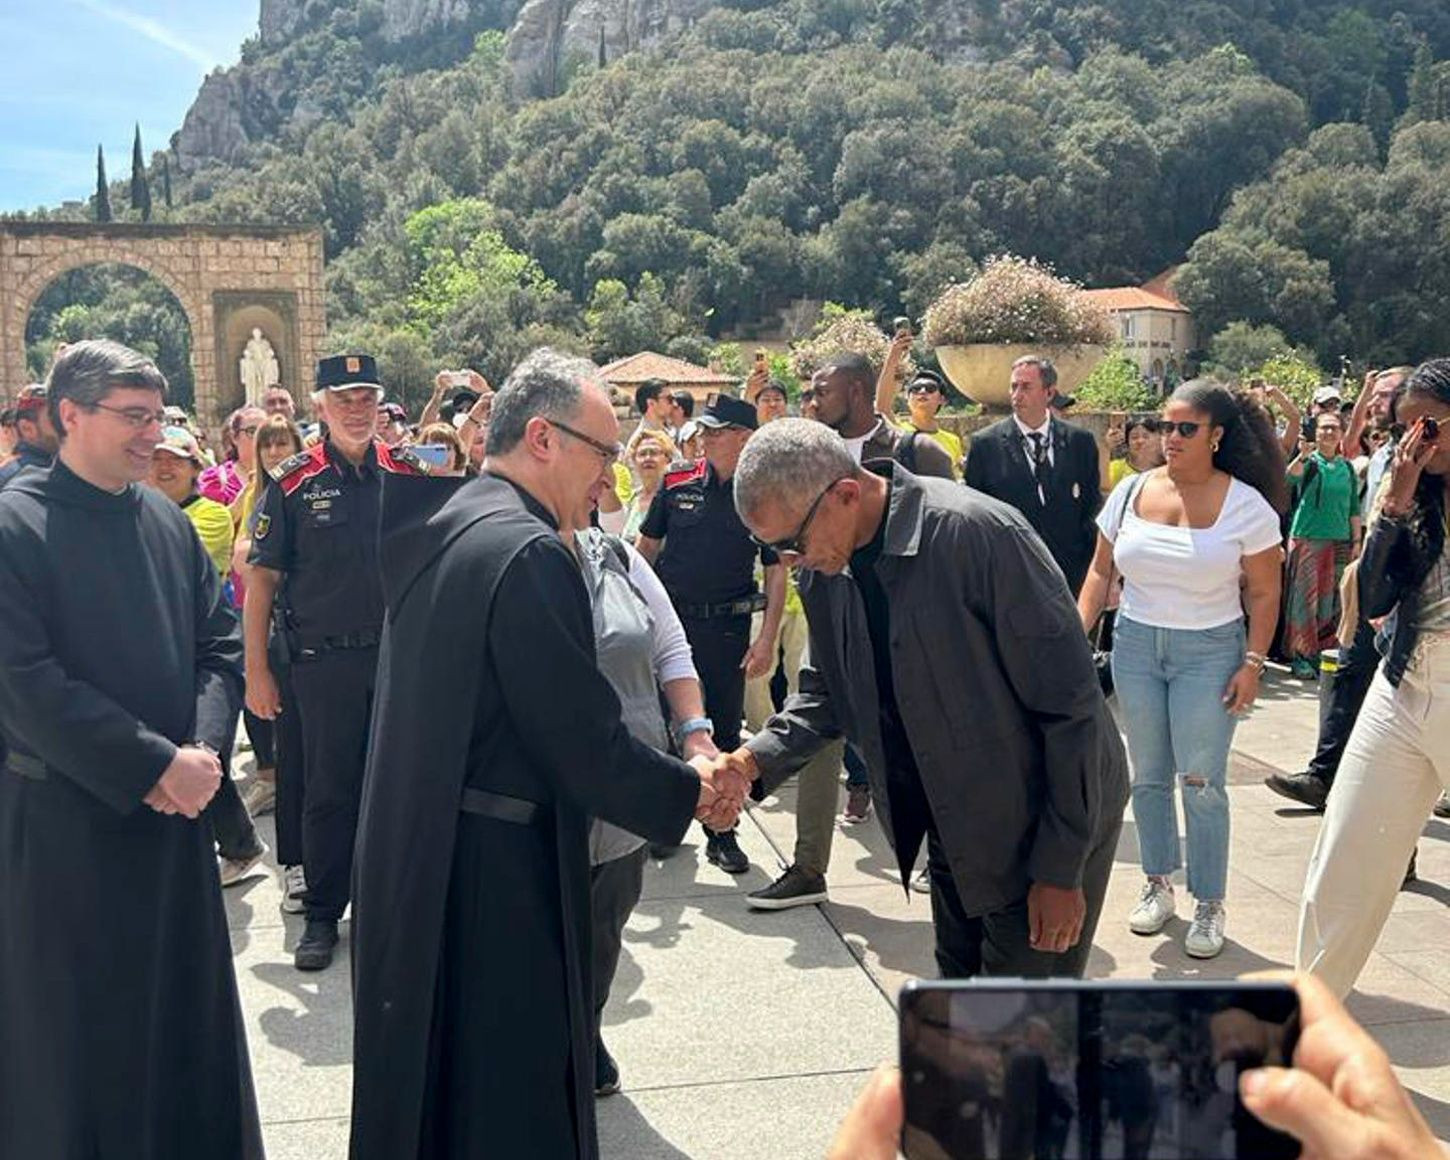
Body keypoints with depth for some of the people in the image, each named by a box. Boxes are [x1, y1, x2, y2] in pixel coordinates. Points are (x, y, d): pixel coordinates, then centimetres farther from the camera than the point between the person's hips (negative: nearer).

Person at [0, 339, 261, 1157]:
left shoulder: (168, 521, 6)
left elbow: (221, 643, 7)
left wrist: (202, 750, -9)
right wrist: (155, 766, -18)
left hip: (176, 810, 5)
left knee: (184, 1006, 16)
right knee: (73, 1028, 9)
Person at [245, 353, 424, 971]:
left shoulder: (406, 471, 3)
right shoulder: (295, 481, -3)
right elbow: (262, 579, -3)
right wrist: (256, 669, -5)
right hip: (325, 661, -2)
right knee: (329, 791, 6)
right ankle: (323, 913, 21)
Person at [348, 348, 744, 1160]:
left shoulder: (435, 528, 6)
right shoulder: (530, 553, -22)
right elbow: (586, 740, -21)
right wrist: (693, 792, -6)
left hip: (413, 852, 9)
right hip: (494, 875, -9)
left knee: (430, 1081, 24)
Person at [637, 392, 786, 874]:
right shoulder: (677, 482, 1)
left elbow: (776, 572, -1)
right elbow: (646, 547, 9)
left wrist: (767, 639, -8)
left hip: (727, 626, -1)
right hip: (668, 617, 2)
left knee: (725, 728, 6)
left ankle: (721, 831, 18)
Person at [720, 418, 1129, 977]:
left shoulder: (978, 533, -27)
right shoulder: (825, 569, -5)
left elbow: (1070, 702, -23)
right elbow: (826, 694, 8)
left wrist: (1061, 869, -19)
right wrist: (757, 758, -12)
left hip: (1045, 828, -7)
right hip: (953, 826, 7)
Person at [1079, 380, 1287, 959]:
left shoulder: (1245, 505, -8)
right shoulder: (1131, 491, 0)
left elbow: (1263, 593, -3)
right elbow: (1100, 571, 7)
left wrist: (1252, 663, -10)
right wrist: (1078, 634, -2)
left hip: (1209, 651, -3)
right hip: (1135, 645, 3)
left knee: (1201, 781, -3)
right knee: (1148, 775, 10)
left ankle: (1210, 904, 12)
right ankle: (1158, 884, 25)